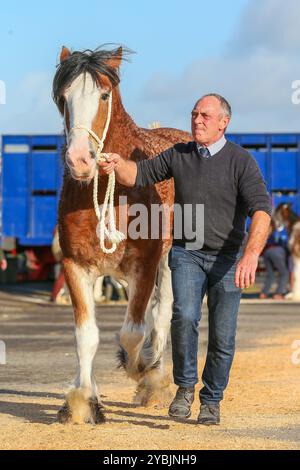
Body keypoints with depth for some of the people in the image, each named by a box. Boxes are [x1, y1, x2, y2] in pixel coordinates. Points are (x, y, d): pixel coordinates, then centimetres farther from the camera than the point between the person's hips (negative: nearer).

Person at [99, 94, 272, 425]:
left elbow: (261, 209, -22)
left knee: (222, 335, 2)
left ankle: (211, 401, 22)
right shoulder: (178, 155, 3)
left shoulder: (240, 161, -10)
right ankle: (185, 387, -5)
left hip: (228, 257, -1)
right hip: (186, 253, 1)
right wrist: (117, 165, -19)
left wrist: (251, 255, -37)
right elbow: (138, 175, 6)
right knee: (185, 316, -23)